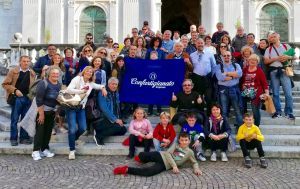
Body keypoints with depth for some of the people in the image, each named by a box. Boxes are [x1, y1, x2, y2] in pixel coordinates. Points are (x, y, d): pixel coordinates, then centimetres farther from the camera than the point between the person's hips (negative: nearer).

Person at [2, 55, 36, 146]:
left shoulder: (32, 73, 9)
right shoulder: (13, 71, 0)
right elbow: (5, 84, -1)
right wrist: (15, 90, -13)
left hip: (28, 98, 3)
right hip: (16, 98, -3)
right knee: (14, 119, 2)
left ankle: (24, 138, 17)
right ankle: (13, 139, 11)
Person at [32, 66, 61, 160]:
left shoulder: (59, 85, 3)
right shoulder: (43, 84, -17)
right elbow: (39, 100, -19)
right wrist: (41, 114, -20)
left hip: (52, 111, 6)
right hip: (41, 110, -6)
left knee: (48, 130, 10)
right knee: (40, 130, -5)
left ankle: (45, 149, 20)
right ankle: (36, 151, 3)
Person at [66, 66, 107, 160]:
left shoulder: (90, 83, 10)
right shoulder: (77, 79, -8)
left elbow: (98, 86, 28)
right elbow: (69, 90, -21)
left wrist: (103, 88, 6)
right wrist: (81, 91, -17)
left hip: (81, 107, 6)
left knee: (83, 128, -1)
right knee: (73, 129, -11)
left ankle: (72, 140, 30)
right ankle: (72, 150, 3)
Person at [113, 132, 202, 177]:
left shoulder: (190, 152, 8)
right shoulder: (175, 146, 9)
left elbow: (194, 162, 15)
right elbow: (168, 153, -3)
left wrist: (196, 168, -10)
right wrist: (174, 165, -16)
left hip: (165, 165, -1)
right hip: (161, 156, 1)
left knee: (148, 172, -28)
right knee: (142, 155, -24)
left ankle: (126, 170, -15)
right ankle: (141, 159, 14)